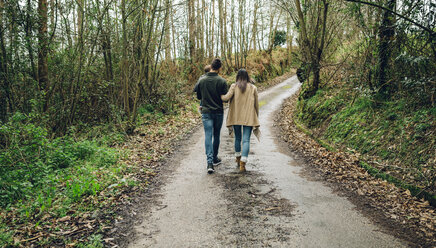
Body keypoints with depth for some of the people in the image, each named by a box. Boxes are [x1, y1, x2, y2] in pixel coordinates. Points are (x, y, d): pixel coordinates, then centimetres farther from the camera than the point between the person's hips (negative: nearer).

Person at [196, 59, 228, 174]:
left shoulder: (202, 81, -1)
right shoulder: (222, 81, -9)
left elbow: (198, 97, 8)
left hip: (206, 112, 1)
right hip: (219, 112, -1)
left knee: (208, 136, -2)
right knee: (216, 136, 15)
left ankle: (210, 162, -13)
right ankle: (215, 159, 28)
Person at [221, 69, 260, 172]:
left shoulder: (234, 86, -1)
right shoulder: (253, 88, 4)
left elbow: (226, 97, -15)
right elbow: (256, 104, 7)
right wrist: (256, 118, 17)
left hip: (236, 117, 1)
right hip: (249, 118, -1)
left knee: (237, 138, 18)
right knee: (246, 140, -3)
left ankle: (238, 160, 31)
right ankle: (242, 164, -13)